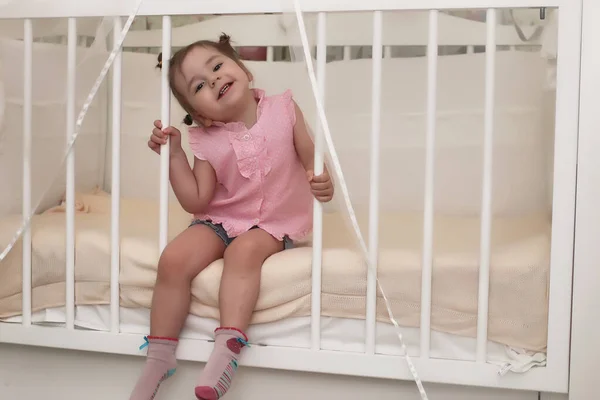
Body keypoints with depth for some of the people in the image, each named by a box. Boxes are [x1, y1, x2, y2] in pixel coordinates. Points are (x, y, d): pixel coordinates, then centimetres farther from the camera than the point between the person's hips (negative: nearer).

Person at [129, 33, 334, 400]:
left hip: (272, 223, -2)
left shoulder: (284, 109, -7)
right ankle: (159, 356, -10)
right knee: (174, 259, -21)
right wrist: (174, 154, -14)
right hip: (221, 219, 2)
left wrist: (322, 181, -26)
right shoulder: (206, 141, -4)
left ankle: (228, 346, -37)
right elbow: (196, 202, -6)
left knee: (244, 250, -34)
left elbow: (311, 159, -3)